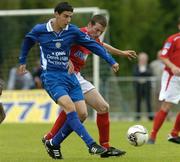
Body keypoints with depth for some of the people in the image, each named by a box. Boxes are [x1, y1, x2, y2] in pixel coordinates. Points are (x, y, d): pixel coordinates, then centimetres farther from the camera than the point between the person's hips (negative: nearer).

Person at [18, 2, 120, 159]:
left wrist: (111, 61, -4)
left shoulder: (73, 31, -1)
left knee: (81, 113, -5)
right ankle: (91, 145, -26)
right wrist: (22, 62, 25)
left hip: (69, 75, 4)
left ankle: (53, 144, 12)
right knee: (70, 108, -25)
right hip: (51, 77, -4)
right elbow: (27, 41, 16)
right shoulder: (39, 30, -5)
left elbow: (93, 45, 2)